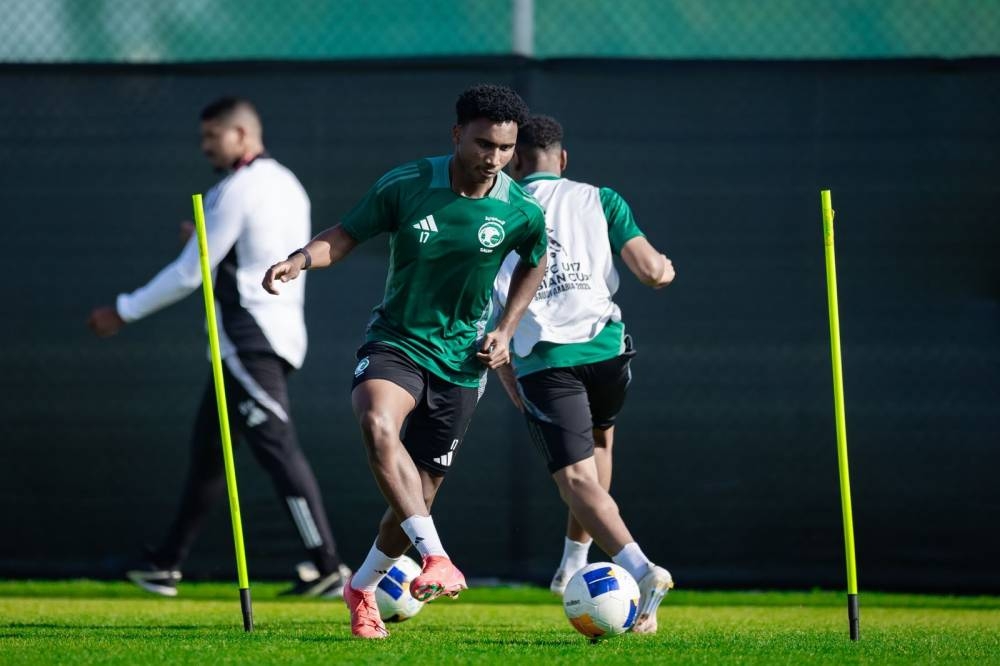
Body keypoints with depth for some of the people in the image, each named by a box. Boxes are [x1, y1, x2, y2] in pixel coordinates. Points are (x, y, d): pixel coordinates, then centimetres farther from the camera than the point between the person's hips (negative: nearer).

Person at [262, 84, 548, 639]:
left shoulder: (521, 213, -7)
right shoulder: (405, 186, -11)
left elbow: (534, 264, 15)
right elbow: (346, 236, -2)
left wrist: (506, 331, 5)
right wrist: (301, 259, -22)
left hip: (460, 361, 2)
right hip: (395, 342, -2)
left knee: (420, 496, 5)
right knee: (378, 425, -35)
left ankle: (362, 589, 33)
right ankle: (437, 561, -41)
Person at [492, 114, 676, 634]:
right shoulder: (599, 200, 10)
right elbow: (651, 272, 1)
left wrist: (505, 375, 21)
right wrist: (666, 267, 26)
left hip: (541, 358, -2)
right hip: (604, 346, 2)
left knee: (577, 479, -9)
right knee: (599, 441, 32)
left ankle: (641, 570, -31)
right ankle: (574, 564, 31)